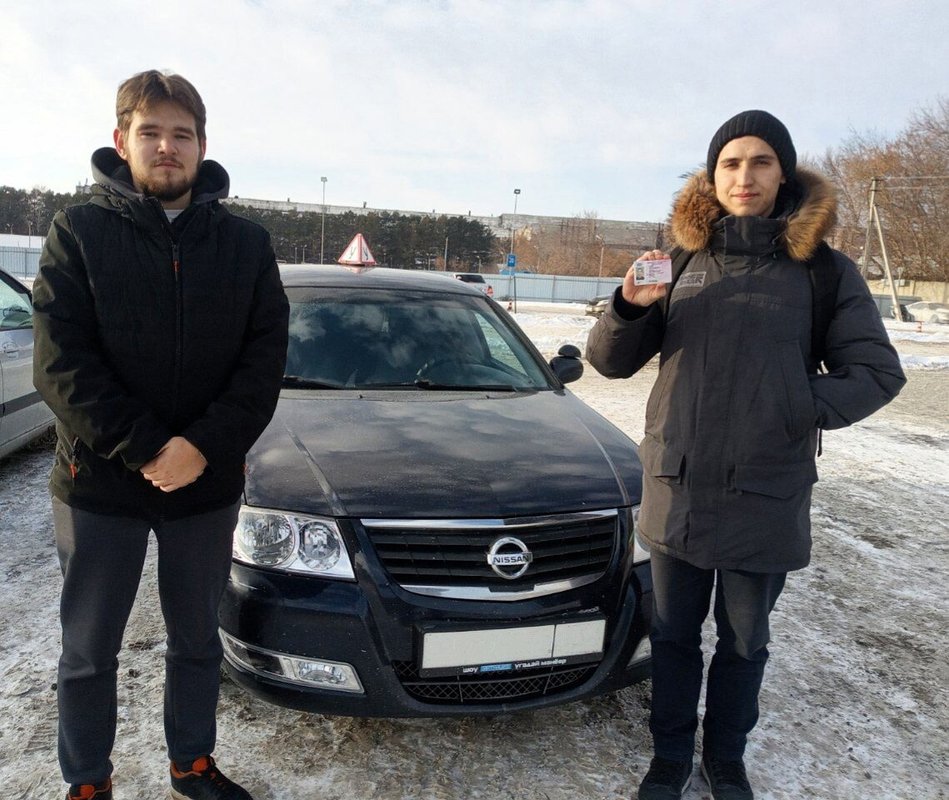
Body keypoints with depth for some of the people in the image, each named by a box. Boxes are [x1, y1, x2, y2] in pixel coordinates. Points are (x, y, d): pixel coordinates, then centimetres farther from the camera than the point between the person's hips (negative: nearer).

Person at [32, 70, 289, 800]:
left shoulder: (246, 243, 2)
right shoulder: (78, 232, -2)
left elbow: (265, 359, -4)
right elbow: (61, 363, -9)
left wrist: (202, 446, -17)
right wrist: (143, 450, -18)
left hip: (209, 485, 2)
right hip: (97, 484, -1)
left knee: (197, 640, 17)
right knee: (88, 651, 13)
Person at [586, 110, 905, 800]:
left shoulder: (824, 271, -4)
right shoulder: (683, 266, 2)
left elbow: (877, 371, -2)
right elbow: (610, 360, 2)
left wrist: (803, 411, -20)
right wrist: (631, 307, -19)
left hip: (766, 501, -1)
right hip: (677, 490, 2)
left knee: (743, 645, 18)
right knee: (673, 638, 16)